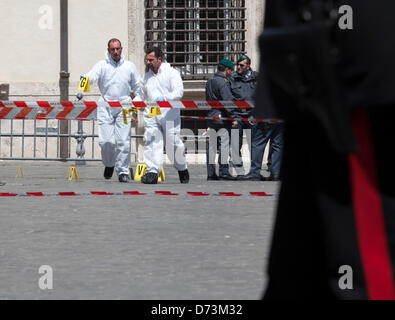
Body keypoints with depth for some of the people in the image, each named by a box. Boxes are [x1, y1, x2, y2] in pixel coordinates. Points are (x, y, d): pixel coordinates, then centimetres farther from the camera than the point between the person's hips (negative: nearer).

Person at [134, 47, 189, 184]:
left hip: (169, 115, -4)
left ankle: (182, 169, 21)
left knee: (173, 144, -2)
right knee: (151, 143, -12)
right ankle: (152, 172, -18)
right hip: (151, 116, 4)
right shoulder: (147, 76, 19)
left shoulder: (171, 73, 2)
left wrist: (164, 98, -27)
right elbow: (141, 96, 28)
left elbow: (179, 92, -10)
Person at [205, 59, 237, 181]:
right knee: (224, 144, -5)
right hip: (222, 117, -8)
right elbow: (228, 100, -19)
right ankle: (223, 172, -7)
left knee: (211, 146, 9)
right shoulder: (222, 82, -12)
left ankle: (211, 173, 10)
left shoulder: (209, 81, 16)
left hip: (210, 117, 8)